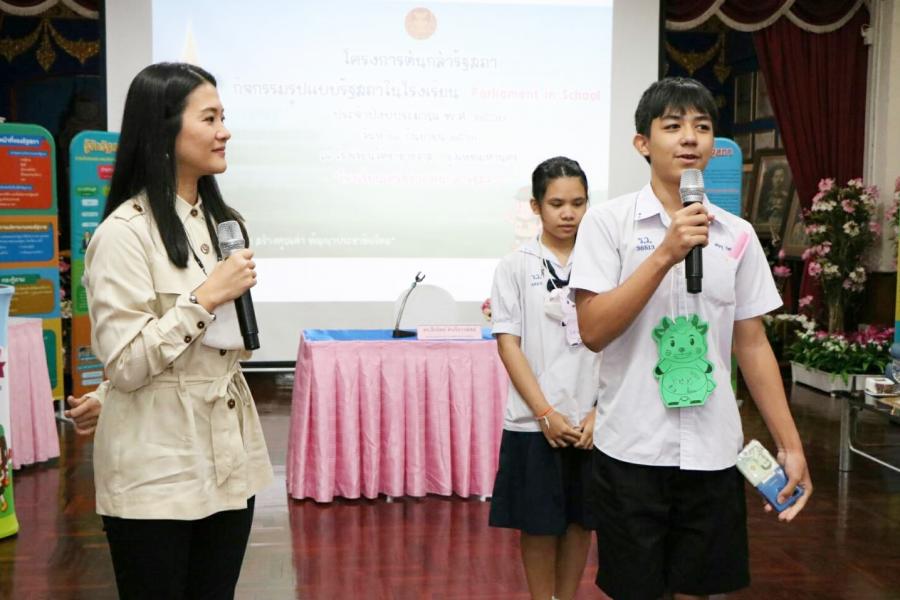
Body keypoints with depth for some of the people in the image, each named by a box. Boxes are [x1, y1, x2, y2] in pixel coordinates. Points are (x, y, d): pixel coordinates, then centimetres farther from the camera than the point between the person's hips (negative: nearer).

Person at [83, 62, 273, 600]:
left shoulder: (221, 221, 8)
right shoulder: (124, 233, -15)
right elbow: (125, 365, -19)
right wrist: (205, 298, -19)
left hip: (230, 456, 7)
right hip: (156, 471, -6)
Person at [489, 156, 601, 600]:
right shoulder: (516, 266, -2)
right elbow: (508, 343, -6)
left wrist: (599, 411, -7)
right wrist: (545, 414, -12)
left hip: (593, 420, 2)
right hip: (535, 421, -2)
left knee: (581, 518, 13)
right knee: (539, 523, 7)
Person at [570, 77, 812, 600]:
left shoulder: (738, 235, 5)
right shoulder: (609, 221, -5)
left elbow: (753, 345, 8)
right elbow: (594, 330, -14)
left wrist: (791, 445, 6)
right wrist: (666, 255, -20)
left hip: (714, 452, 3)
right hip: (632, 449, -3)